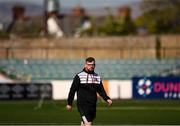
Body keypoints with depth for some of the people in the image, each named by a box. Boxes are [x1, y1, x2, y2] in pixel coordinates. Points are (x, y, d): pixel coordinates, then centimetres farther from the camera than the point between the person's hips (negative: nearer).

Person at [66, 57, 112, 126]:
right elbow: (72, 90, -1)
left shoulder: (97, 77, 11)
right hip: (83, 105, -6)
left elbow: (101, 91, 16)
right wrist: (69, 103, 0)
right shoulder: (79, 76, -5)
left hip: (93, 105, 6)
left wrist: (107, 99, 0)